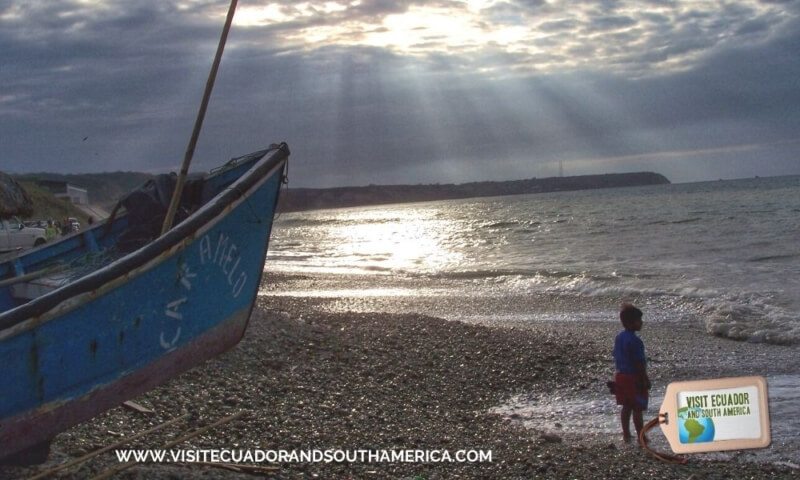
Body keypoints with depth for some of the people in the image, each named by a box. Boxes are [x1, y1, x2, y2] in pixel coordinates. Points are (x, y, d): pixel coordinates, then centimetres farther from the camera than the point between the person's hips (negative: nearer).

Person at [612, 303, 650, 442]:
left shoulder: (619, 337, 5)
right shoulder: (635, 341, -21)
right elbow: (639, 363, -21)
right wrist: (645, 380, -14)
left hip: (621, 375, 8)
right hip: (634, 378, -8)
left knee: (626, 406, 17)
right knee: (637, 409, 1)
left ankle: (626, 434, 22)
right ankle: (641, 436, 8)